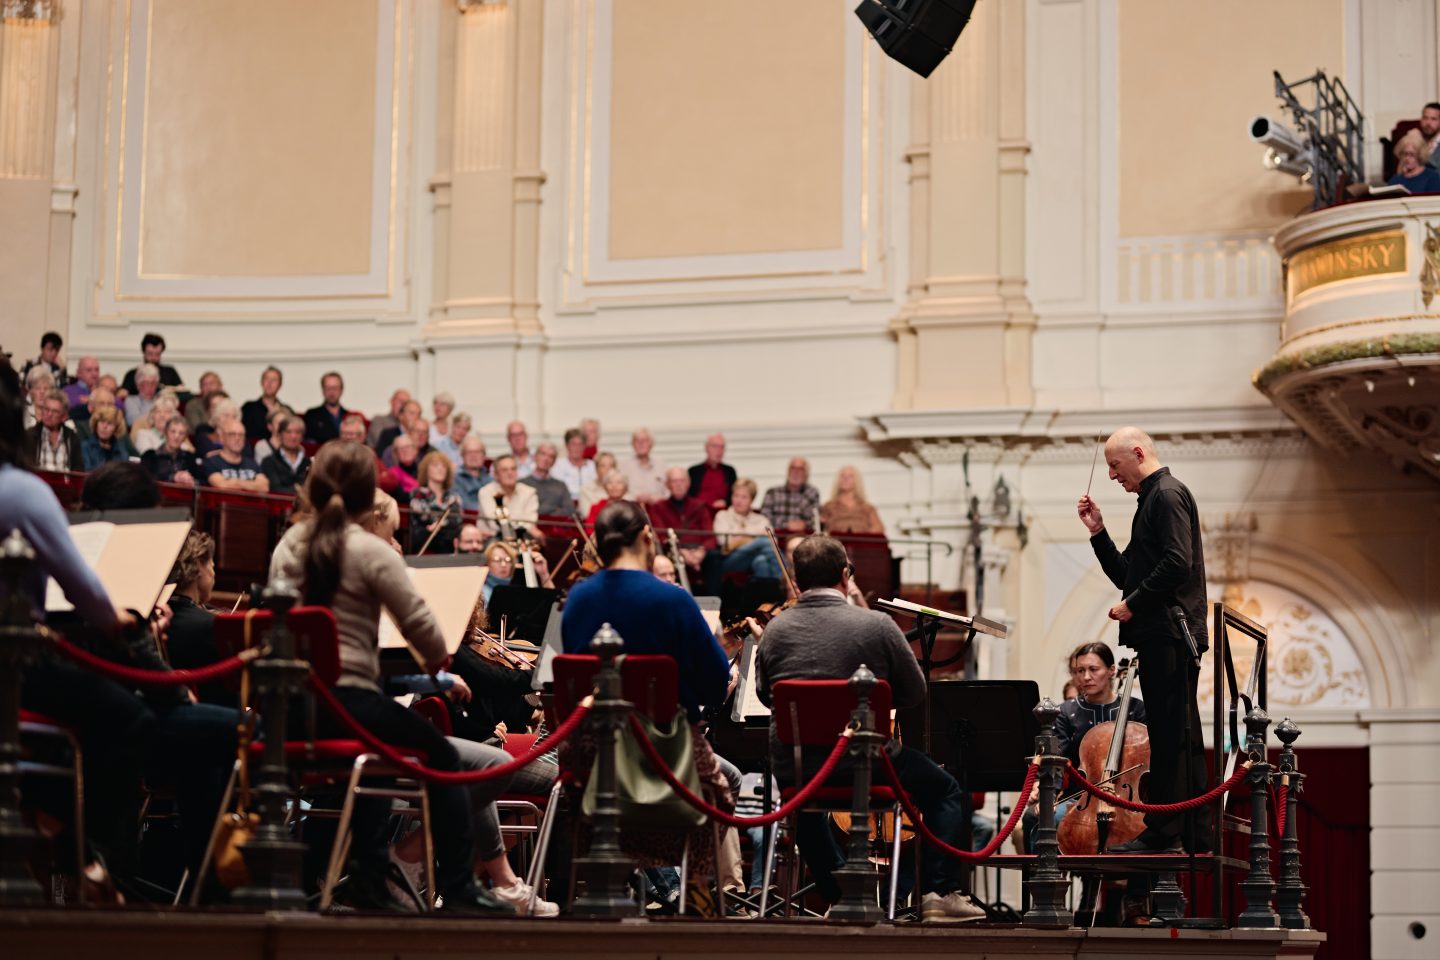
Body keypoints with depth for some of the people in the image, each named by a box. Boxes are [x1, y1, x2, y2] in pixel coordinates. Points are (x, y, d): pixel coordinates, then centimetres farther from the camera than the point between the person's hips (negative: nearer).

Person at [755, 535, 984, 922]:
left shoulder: (774, 630, -5)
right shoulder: (877, 626, -13)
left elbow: (764, 694, 10)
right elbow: (914, 693, -1)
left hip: (793, 770, 3)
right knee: (944, 791, 20)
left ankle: (838, 893, 36)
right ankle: (939, 893, 10)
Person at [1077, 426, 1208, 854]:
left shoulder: (1167, 494, -8)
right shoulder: (1154, 500, 23)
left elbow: (1177, 562, -21)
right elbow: (1127, 576, 24)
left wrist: (1132, 604, -14)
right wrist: (1097, 531, 14)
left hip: (1168, 632, -11)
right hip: (1163, 637, 11)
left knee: (1169, 733, -10)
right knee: (1182, 735, 10)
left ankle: (1163, 831, -11)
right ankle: (1195, 835, 13)